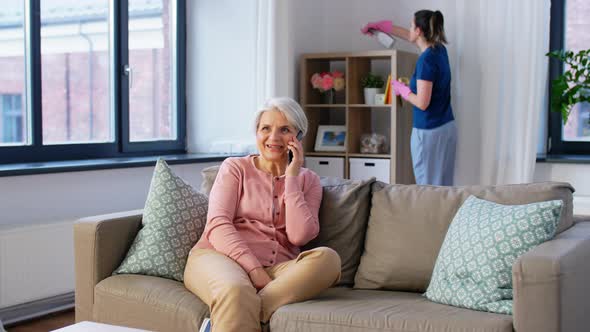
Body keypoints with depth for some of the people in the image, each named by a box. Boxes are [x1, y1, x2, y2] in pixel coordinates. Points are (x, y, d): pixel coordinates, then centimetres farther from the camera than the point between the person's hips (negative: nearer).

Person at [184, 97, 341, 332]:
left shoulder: (308, 180, 17)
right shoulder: (235, 168, 13)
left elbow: (299, 236, -1)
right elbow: (217, 225, -3)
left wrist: (291, 178, -1)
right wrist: (254, 268, -17)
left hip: (277, 269, 3)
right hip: (223, 256, -3)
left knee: (327, 258, -32)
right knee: (236, 291, -41)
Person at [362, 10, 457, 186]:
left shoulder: (426, 60, -19)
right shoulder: (439, 49, 6)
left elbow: (422, 103, -21)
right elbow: (410, 37, 24)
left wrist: (402, 89, -3)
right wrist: (379, 26, 33)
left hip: (429, 132, -8)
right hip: (447, 127, 8)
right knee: (443, 185, 12)